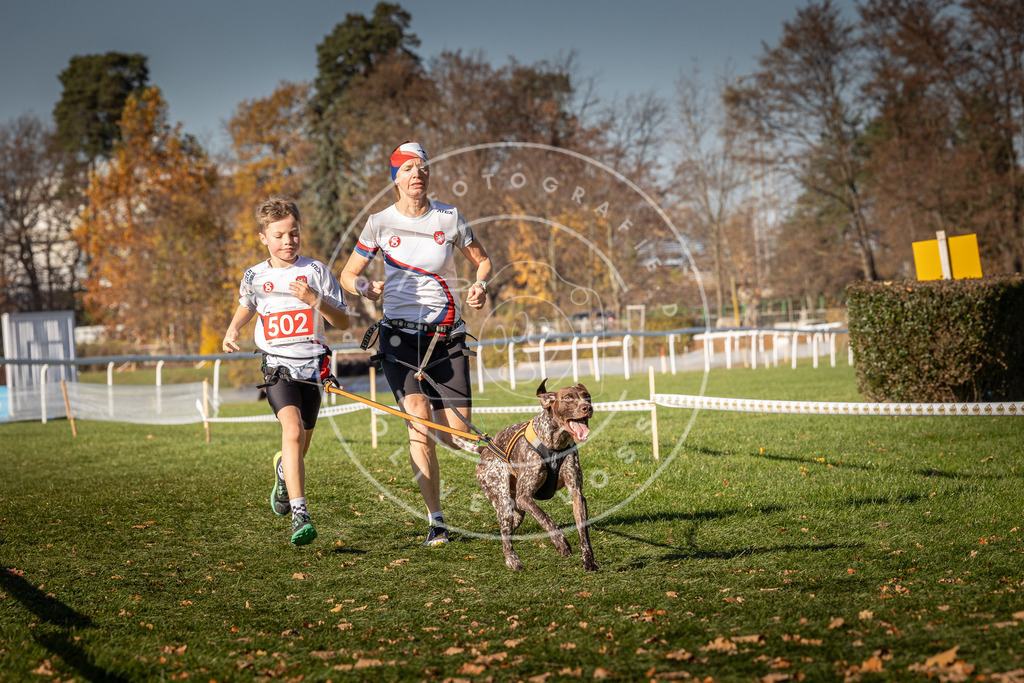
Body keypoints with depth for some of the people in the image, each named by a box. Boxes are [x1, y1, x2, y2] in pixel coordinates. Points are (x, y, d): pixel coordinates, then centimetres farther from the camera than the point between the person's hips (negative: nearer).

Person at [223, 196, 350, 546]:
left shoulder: (316, 271, 0)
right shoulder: (255, 277, 4)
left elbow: (343, 322, 1)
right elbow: (245, 308, 26)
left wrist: (314, 299, -15)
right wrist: (232, 330, 6)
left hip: (312, 366, 1)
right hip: (277, 366, -1)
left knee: (299, 448, 12)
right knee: (293, 430, -25)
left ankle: (283, 470, 51)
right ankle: (299, 514, -28)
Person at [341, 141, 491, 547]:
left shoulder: (449, 218, 2)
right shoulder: (380, 223, 1)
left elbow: (481, 260, 15)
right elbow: (348, 275, 7)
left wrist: (480, 286, -6)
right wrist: (365, 288, -15)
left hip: (447, 336, 1)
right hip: (400, 334, -1)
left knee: (457, 435, -5)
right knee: (419, 418, -19)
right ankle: (435, 519, -12)